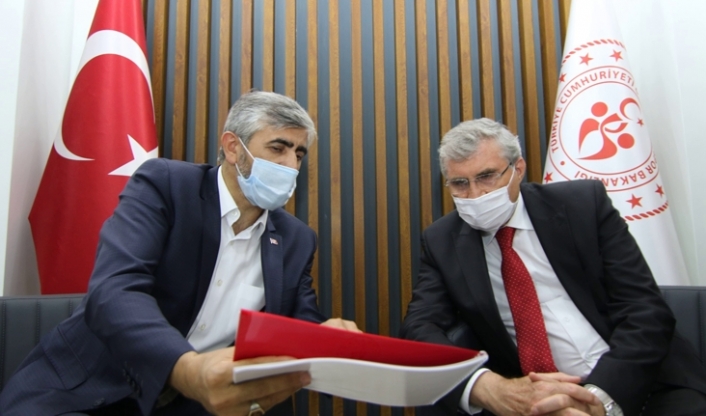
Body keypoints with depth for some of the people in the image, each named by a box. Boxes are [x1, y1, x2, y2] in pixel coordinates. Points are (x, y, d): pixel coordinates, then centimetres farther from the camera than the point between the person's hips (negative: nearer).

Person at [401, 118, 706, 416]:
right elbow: (420, 327, -9)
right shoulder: (441, 242, 1)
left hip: (641, 382, 1)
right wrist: (492, 389, -27)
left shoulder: (583, 204, -2)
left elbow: (646, 309, -6)